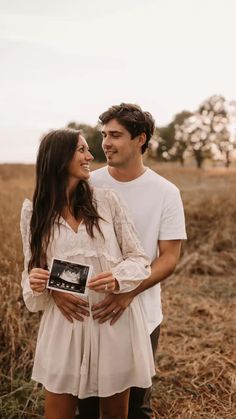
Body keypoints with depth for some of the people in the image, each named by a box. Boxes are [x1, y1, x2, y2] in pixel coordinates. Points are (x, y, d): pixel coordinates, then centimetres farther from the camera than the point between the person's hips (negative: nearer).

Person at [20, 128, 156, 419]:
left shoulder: (106, 200, -2)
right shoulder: (34, 210, -1)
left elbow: (139, 259, 0)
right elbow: (32, 269, 7)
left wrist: (117, 279, -21)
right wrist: (35, 283, -16)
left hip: (115, 323, 0)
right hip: (64, 326, 0)